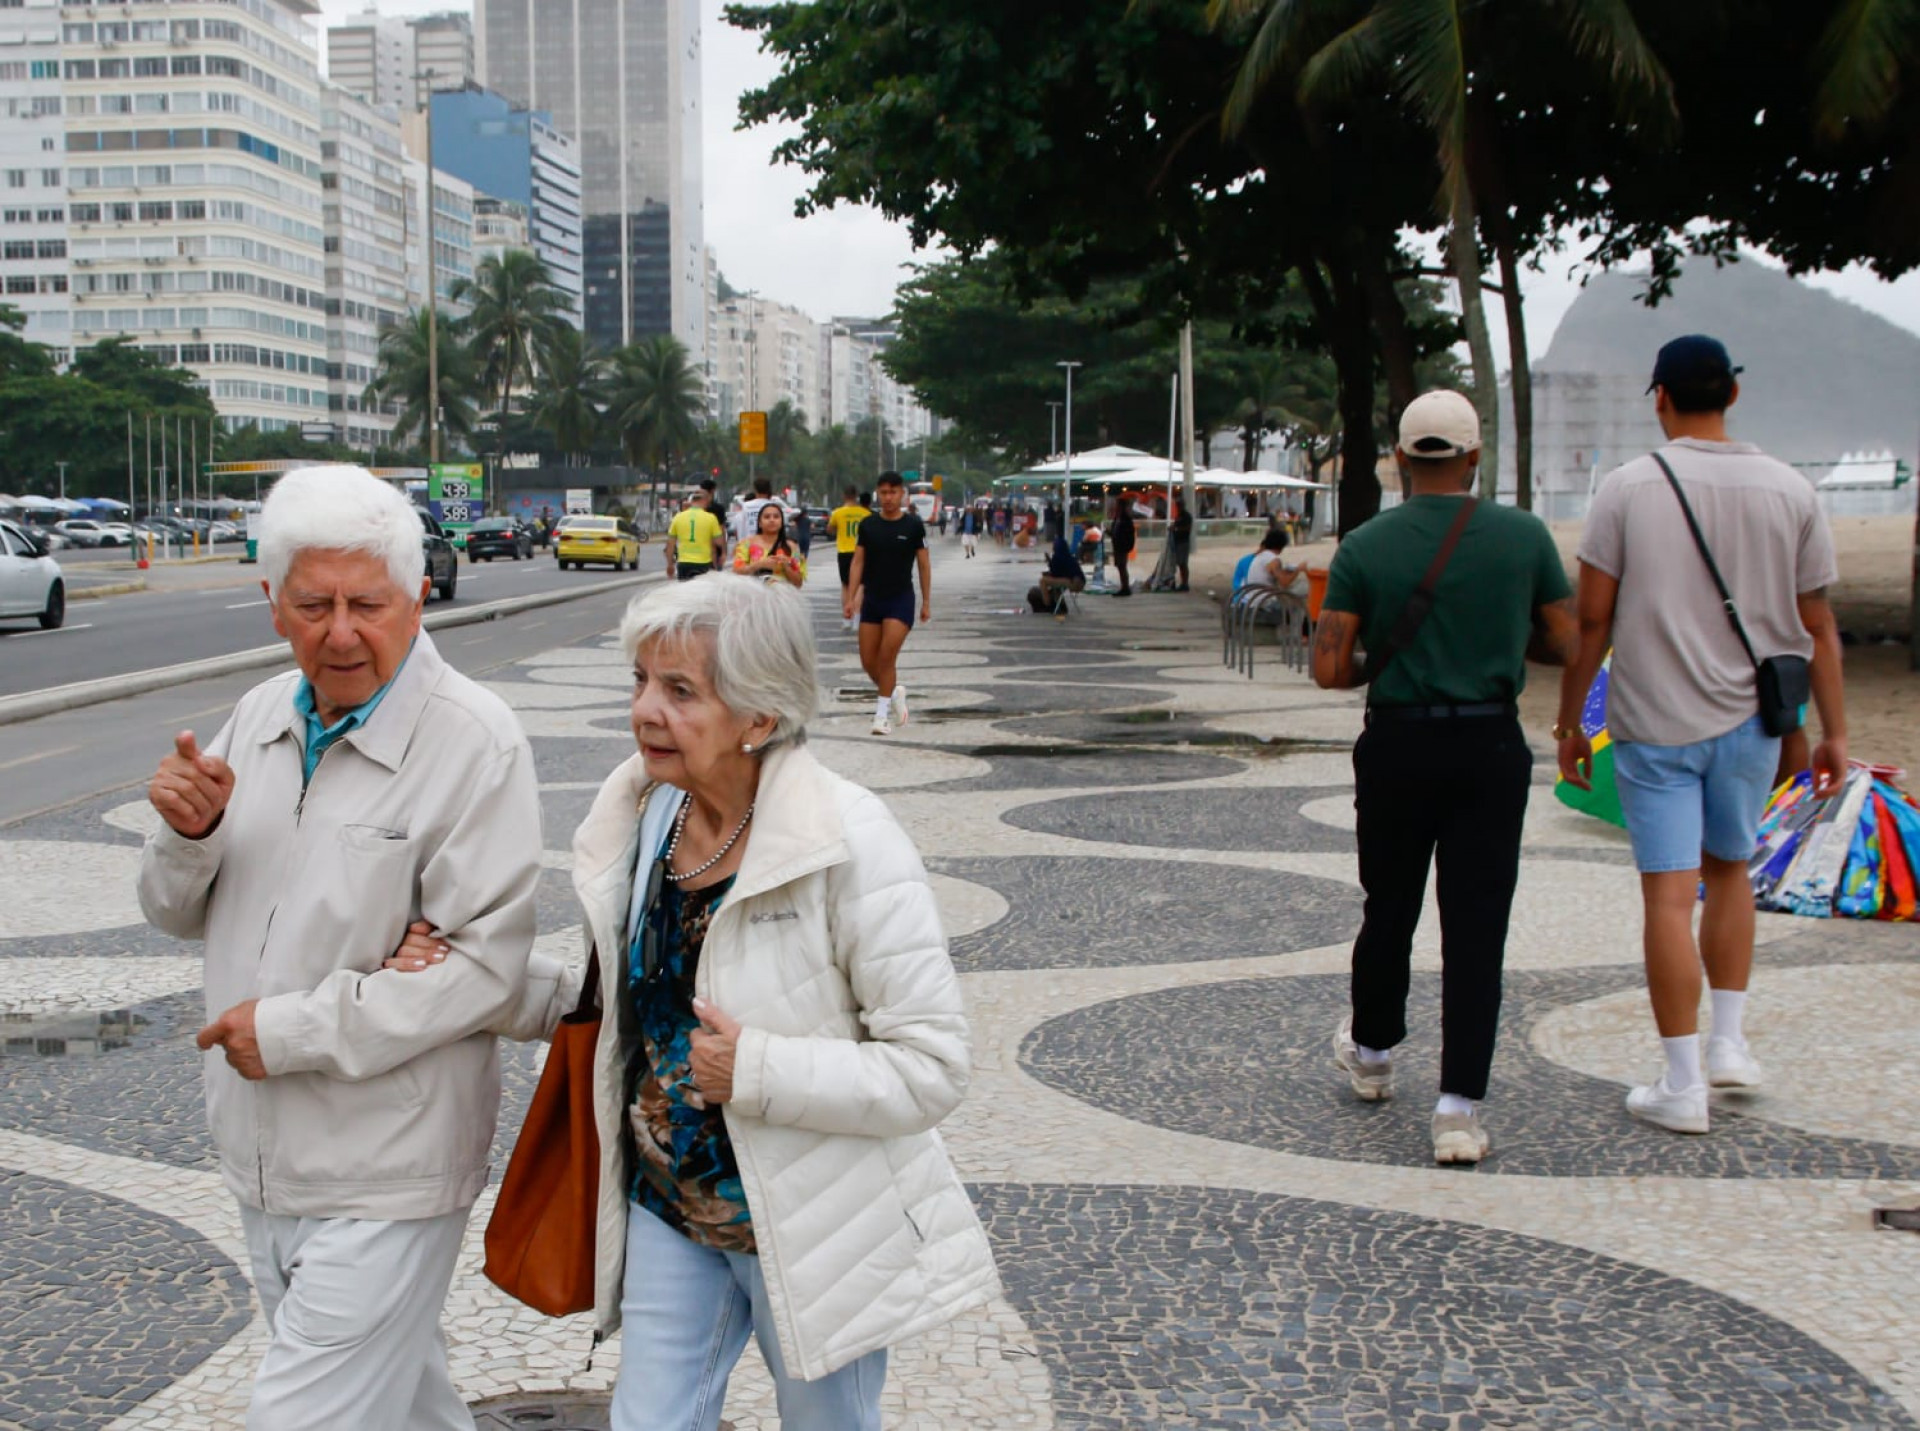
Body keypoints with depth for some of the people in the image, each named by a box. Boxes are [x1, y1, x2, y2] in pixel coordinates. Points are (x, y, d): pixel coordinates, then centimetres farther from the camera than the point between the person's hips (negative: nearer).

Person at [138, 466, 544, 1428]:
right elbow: (181, 915, 13)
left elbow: (486, 969, -20)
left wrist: (294, 1030, -20)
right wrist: (190, 834, -10)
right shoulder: (260, 716, 5)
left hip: (384, 1175, -7)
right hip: (264, 1157, 7)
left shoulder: (476, 744, -16)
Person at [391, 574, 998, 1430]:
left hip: (811, 1224, -5)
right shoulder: (643, 820, -3)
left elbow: (932, 1068, -22)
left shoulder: (850, 845, -22)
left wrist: (757, 1070, -29)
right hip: (670, 1210, 5)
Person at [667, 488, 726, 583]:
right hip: (704, 564, -2)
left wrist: (670, 564, 17)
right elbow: (719, 542, -1)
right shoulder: (710, 518, -5)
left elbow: (670, 544, 7)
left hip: (684, 564, 2)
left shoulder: (678, 517, 2)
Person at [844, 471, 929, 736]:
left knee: (887, 655, -14)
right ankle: (895, 692, 30)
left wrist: (926, 602, 2)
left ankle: (882, 715, -5)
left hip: (901, 598, -3)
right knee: (868, 660, 3)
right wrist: (849, 598, -3)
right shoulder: (868, 525, 3)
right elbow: (858, 562, 4)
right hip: (872, 598, 3)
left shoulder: (913, 525, -3)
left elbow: (924, 564, 2)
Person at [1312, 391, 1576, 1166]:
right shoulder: (1524, 536, -4)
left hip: (1396, 746, 1)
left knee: (1388, 910, 18)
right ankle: (1458, 1107, -4)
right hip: (1490, 748, -1)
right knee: (1476, 928, 1)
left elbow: (1329, 667, -7)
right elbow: (1564, 644, 2)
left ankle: (1370, 1051, 39)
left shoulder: (1365, 546, -5)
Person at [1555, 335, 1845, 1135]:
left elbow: (1591, 619, -7)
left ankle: (1682, 1087, 3)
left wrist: (1570, 721, 2)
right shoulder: (1788, 491, 0)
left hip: (1654, 724, -3)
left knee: (1669, 895, 0)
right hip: (1749, 721, 3)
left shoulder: (1628, 489, -7)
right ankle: (1730, 1045, 22)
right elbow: (1817, 628, 3)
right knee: (1728, 871, 23)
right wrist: (1834, 732, 10)